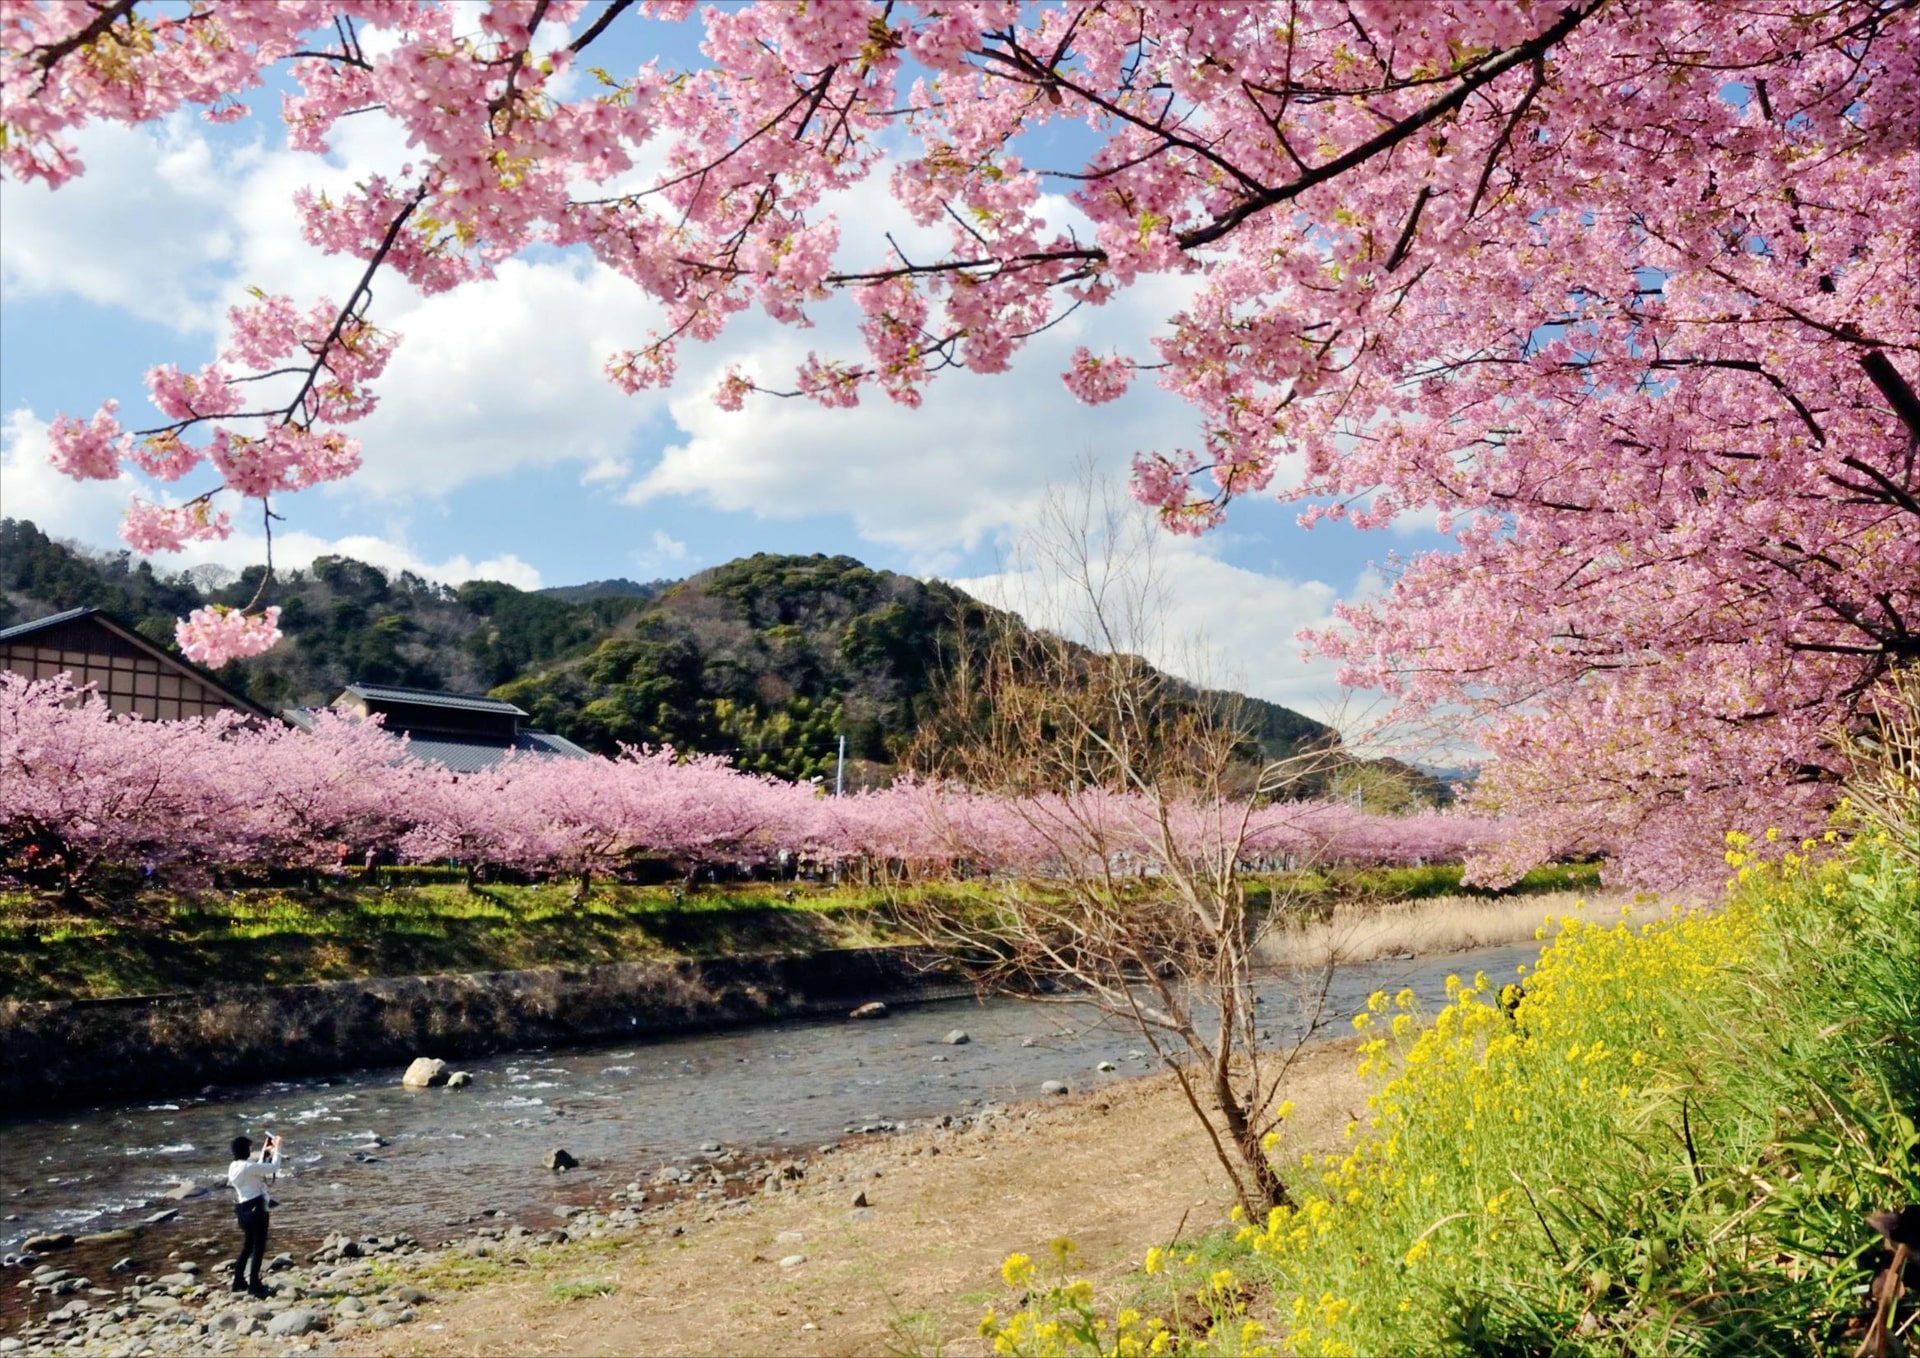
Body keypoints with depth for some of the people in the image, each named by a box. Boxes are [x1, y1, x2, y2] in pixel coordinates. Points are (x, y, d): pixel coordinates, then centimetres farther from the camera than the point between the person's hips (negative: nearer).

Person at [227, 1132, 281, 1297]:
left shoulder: (234, 1167, 8)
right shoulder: (247, 1166, -20)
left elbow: (258, 1169, 22)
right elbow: (274, 1167, -18)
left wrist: (264, 1152, 24)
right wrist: (277, 1149, -6)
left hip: (244, 1209, 9)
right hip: (256, 1208, -9)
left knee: (247, 1246, 21)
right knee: (259, 1247, -2)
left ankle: (239, 1281, 27)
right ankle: (254, 1285, 0)